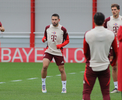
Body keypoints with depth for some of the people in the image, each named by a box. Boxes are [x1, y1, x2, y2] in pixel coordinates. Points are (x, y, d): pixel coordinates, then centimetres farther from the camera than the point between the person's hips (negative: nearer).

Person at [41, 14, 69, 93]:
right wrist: (44, 39, -8)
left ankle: (64, 87, 17)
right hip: (49, 51, 1)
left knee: (62, 70, 2)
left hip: (58, 52, -1)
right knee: (45, 66, -18)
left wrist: (60, 45, -17)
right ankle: (43, 85, 0)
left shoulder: (63, 29, -6)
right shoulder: (47, 28, 2)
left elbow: (67, 40, 1)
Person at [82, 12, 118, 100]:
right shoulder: (111, 34, -5)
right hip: (105, 67, 2)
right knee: (106, 93, 8)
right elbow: (116, 51, 7)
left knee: (86, 92, 2)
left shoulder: (88, 34, -9)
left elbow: (85, 52, 5)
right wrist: (113, 63, 26)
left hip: (91, 66, -1)